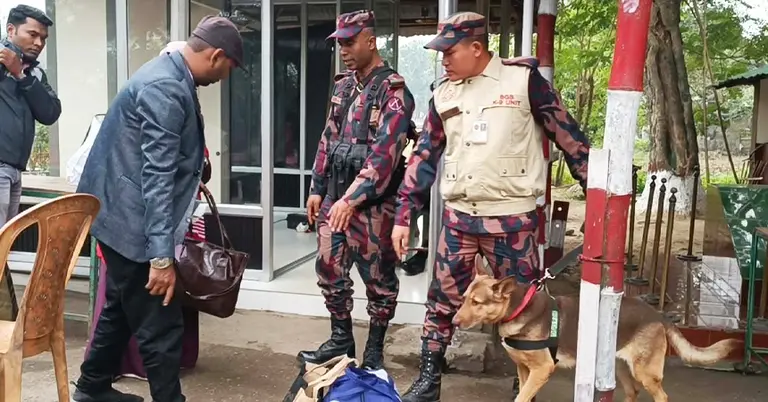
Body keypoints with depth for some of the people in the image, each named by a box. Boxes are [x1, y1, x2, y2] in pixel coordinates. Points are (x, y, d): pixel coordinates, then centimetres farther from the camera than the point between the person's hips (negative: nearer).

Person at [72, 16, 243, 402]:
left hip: (122, 215, 11)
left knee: (122, 307, 24)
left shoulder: (168, 74, 10)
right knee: (160, 324, -3)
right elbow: (156, 177, -27)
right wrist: (161, 256, -27)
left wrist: (189, 183, 33)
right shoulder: (166, 88, -22)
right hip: (131, 221, -11)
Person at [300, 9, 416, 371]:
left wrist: (353, 198, -26)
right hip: (335, 195, 7)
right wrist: (317, 189, 14)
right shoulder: (342, 86, 12)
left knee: (378, 276, 5)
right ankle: (341, 339, 29)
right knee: (329, 269, 13)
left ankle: (374, 349, 22)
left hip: (372, 201, -7)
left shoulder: (393, 90, -12)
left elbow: (385, 152, -21)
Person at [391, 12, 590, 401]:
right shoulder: (443, 93, 7)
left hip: (511, 219, -3)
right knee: (441, 302, 11)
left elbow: (566, 134, -1)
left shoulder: (523, 79, -6)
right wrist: (403, 215, 7)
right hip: (458, 217, 4)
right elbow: (423, 157, 10)